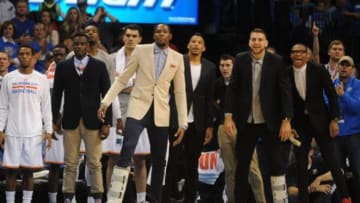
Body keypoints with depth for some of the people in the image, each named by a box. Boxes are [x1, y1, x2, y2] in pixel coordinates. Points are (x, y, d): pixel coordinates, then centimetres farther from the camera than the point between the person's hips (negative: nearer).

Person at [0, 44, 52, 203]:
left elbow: (46, 108, 6)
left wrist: (48, 131, 0)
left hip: (34, 132, 0)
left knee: (29, 170, 3)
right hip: (13, 132, 0)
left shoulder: (41, 79, 5)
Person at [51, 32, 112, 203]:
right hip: (70, 121, 1)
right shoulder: (62, 67, 7)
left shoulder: (99, 66, 3)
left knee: (94, 163, -1)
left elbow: (106, 95, 2)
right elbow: (56, 94, 8)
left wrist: (107, 122, -3)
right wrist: (54, 120, 3)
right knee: (70, 163, 2)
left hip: (92, 120, -1)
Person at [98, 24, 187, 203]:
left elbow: (180, 92, 10)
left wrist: (183, 123, 6)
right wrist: (106, 101, -6)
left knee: (159, 160, 6)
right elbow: (122, 79, 4)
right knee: (126, 153, -20)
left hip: (160, 113, 3)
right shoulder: (141, 51, 3)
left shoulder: (177, 58, 8)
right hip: (138, 108, -3)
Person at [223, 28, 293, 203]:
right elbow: (233, 89, 1)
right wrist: (228, 116, -6)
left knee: (276, 164, -2)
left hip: (270, 122, -2)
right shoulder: (240, 60, 1)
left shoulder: (276, 61, -5)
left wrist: (286, 120, -12)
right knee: (242, 166, 6)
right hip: (246, 122, 2)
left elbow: (285, 91, -6)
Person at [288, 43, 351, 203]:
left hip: (320, 120, -2)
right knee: (301, 163, 1)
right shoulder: (286, 74, -3)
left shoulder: (319, 70, -7)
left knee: (331, 160, 0)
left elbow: (332, 95, -5)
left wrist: (334, 119, -10)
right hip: (299, 123, 2)